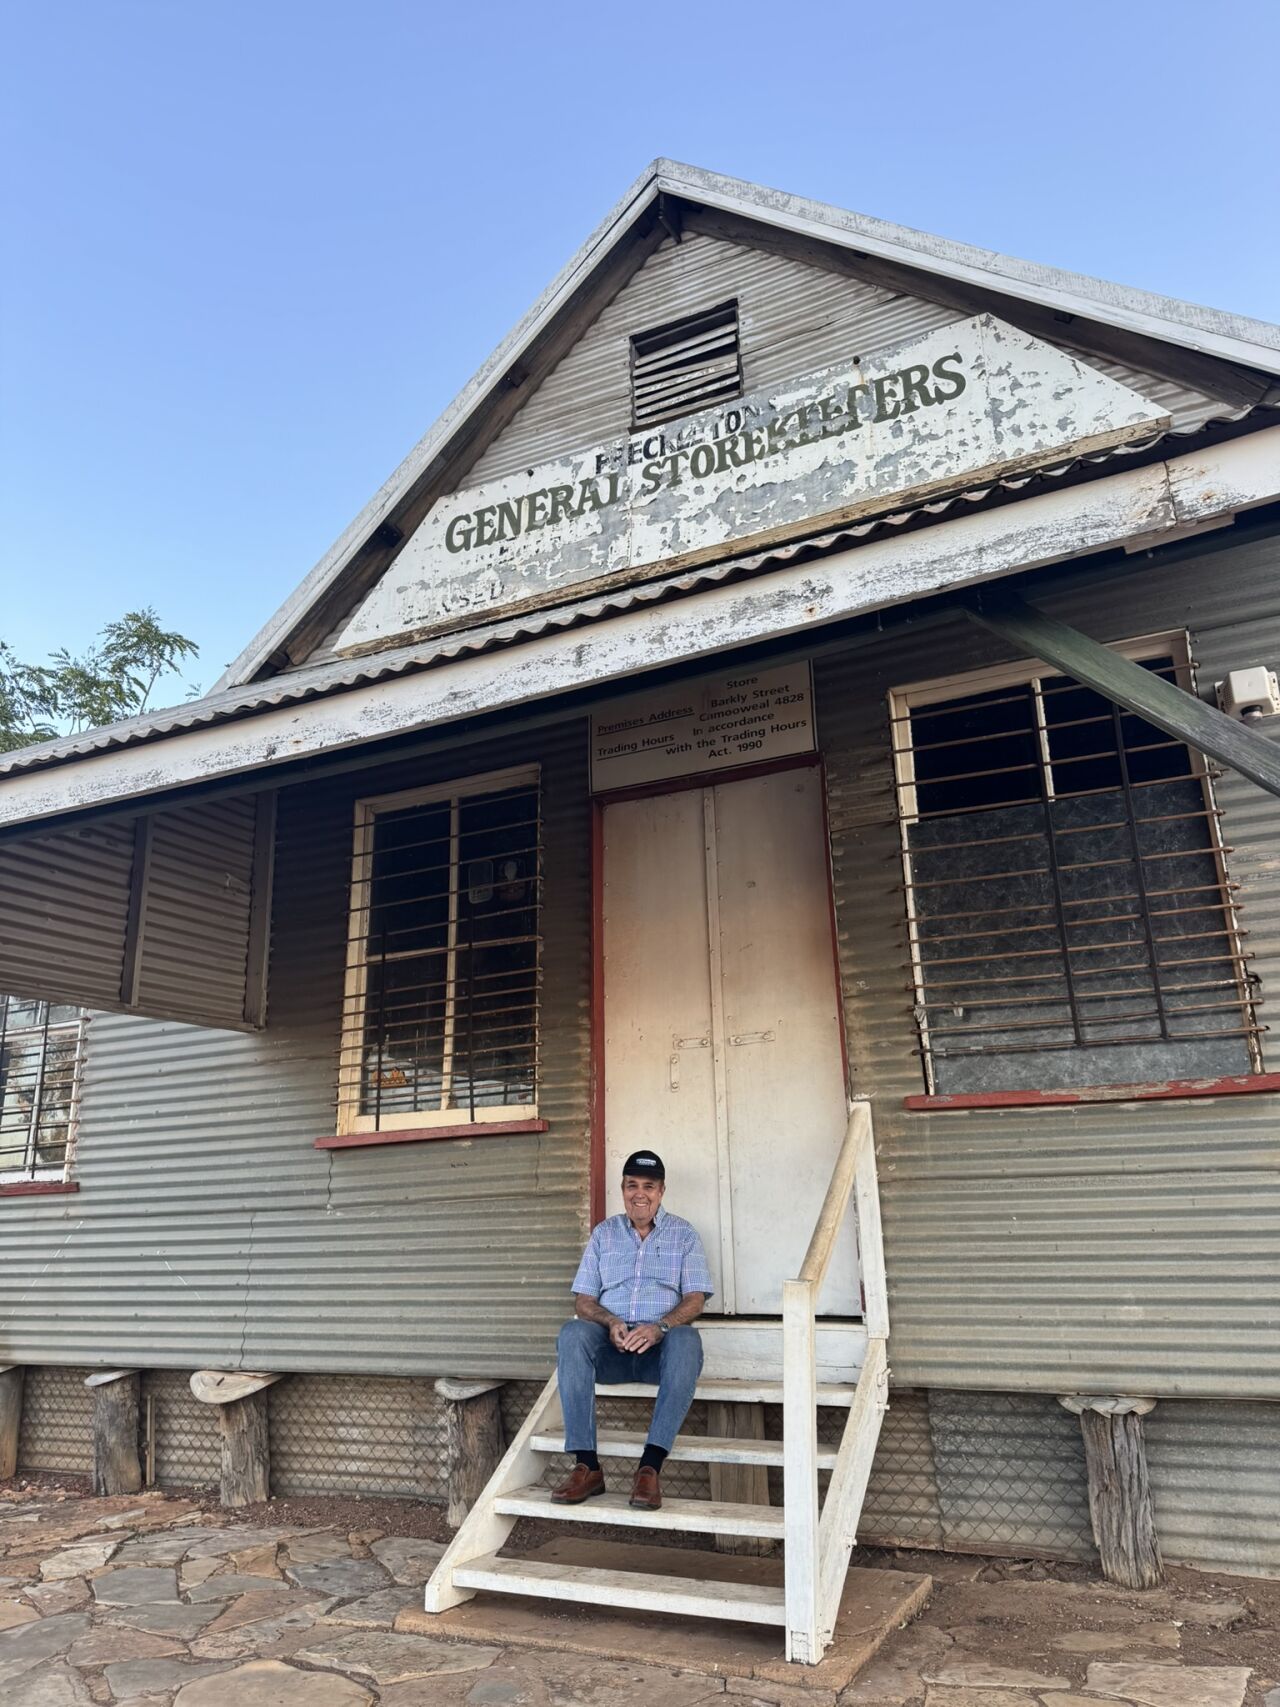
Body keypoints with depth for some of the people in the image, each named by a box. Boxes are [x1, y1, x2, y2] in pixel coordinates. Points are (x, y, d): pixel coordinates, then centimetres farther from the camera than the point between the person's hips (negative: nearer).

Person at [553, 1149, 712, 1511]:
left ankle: (650, 1466, -38)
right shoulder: (603, 1233, 16)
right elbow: (583, 1300, 9)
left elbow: (695, 1300, 0)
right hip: (611, 1345, 2)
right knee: (572, 1333, -31)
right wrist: (611, 1322, -13)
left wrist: (659, 1327, -20)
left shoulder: (683, 1234, 11)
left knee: (687, 1339, -36)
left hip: (660, 1345, -2)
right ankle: (587, 1466, -32)